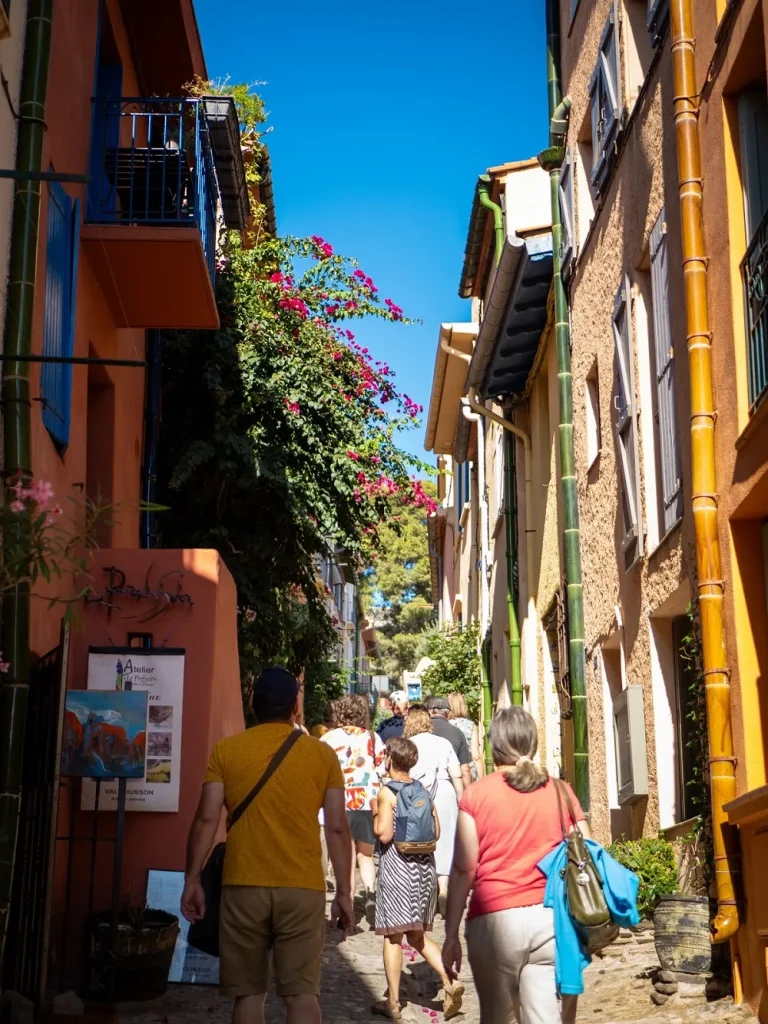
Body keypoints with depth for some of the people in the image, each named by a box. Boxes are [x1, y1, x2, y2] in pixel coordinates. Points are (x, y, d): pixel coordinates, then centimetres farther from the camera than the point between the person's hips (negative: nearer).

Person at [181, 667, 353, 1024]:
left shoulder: (226, 750, 2)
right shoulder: (322, 754, 3)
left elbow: (207, 819, -3)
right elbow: (337, 828, 2)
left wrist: (192, 879, 4)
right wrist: (344, 893, 6)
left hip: (243, 887, 0)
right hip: (303, 889, 0)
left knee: (248, 992, 10)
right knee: (302, 992, 3)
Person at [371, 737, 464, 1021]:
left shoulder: (387, 792, -9)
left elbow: (384, 834, -16)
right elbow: (436, 831, 9)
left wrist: (376, 815, 2)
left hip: (397, 865, -6)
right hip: (424, 865, 6)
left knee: (393, 935, 4)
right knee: (416, 934, 16)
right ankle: (450, 982, 1)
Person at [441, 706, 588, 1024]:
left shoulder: (476, 794, 1)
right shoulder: (561, 792, 6)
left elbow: (464, 869, -2)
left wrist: (451, 935, 3)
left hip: (494, 920, -1)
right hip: (552, 920, 1)